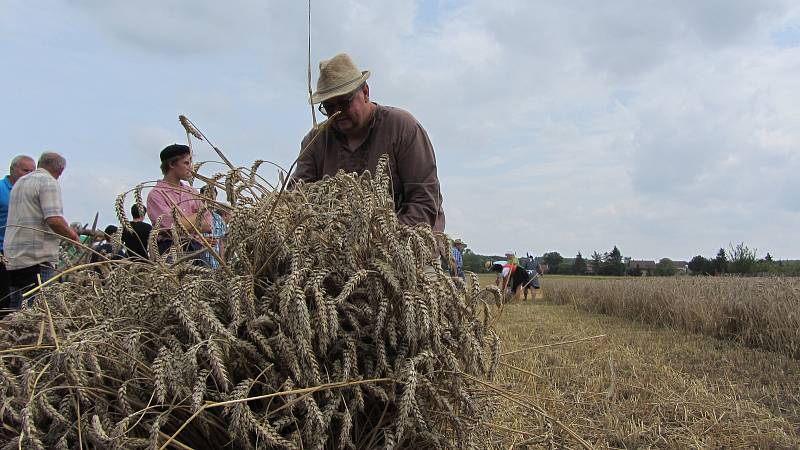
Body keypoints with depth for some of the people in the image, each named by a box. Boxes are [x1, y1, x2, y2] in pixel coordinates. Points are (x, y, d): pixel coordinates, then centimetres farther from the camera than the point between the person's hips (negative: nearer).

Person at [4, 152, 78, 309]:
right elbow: (54, 219, -20)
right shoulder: (49, 182, -8)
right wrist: (72, 236, -4)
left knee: (15, 312, 13)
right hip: (37, 259, -9)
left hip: (13, 257, 9)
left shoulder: (19, 182, 19)